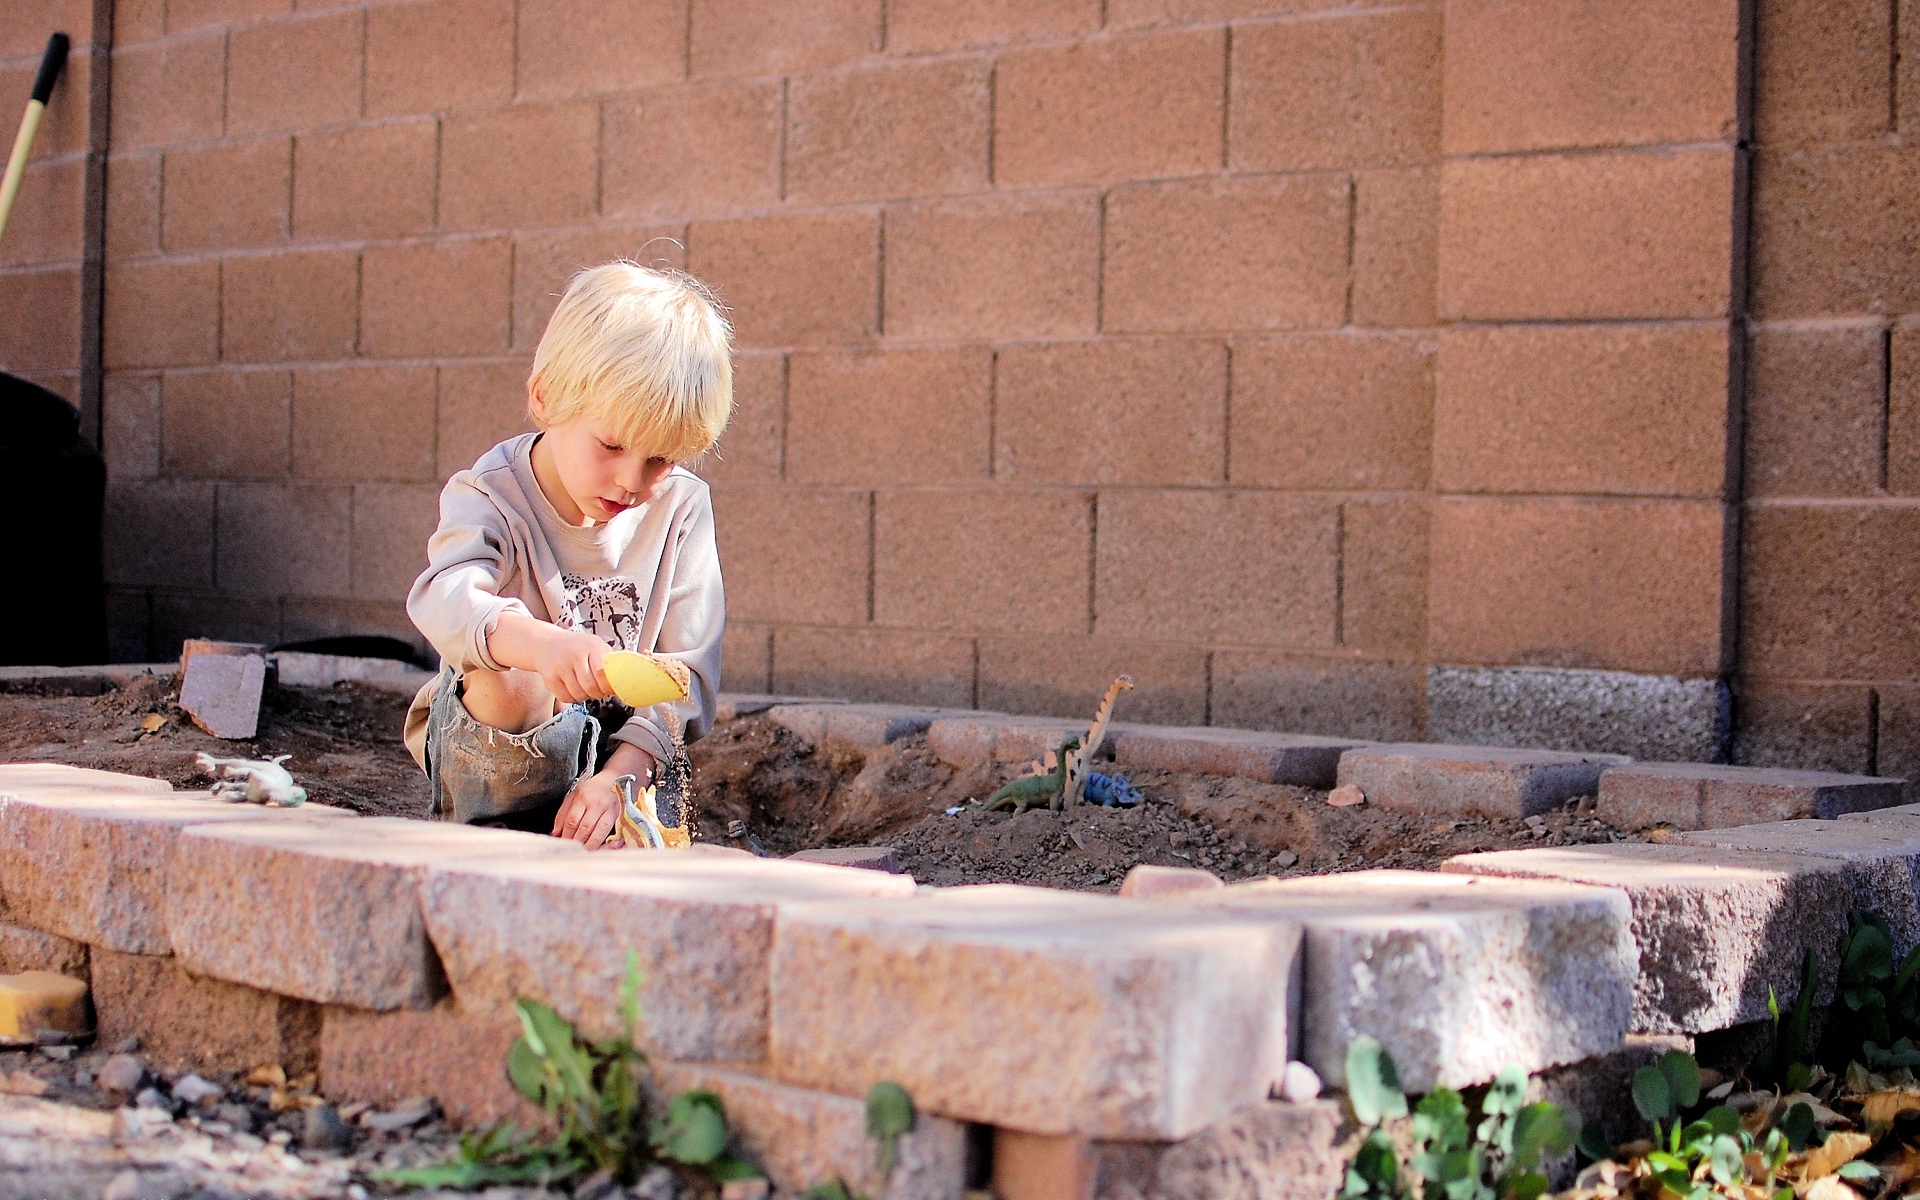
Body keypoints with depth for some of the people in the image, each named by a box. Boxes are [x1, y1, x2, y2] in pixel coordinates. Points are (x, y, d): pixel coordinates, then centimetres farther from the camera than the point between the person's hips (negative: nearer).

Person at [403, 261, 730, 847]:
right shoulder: (490, 497, -15)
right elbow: (445, 597, -39)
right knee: (506, 678, -34)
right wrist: (540, 642, -61)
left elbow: (688, 667, -9)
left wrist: (618, 775, -24)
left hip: (623, 740, 2)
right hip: (503, 745, -2)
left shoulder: (680, 506, -6)